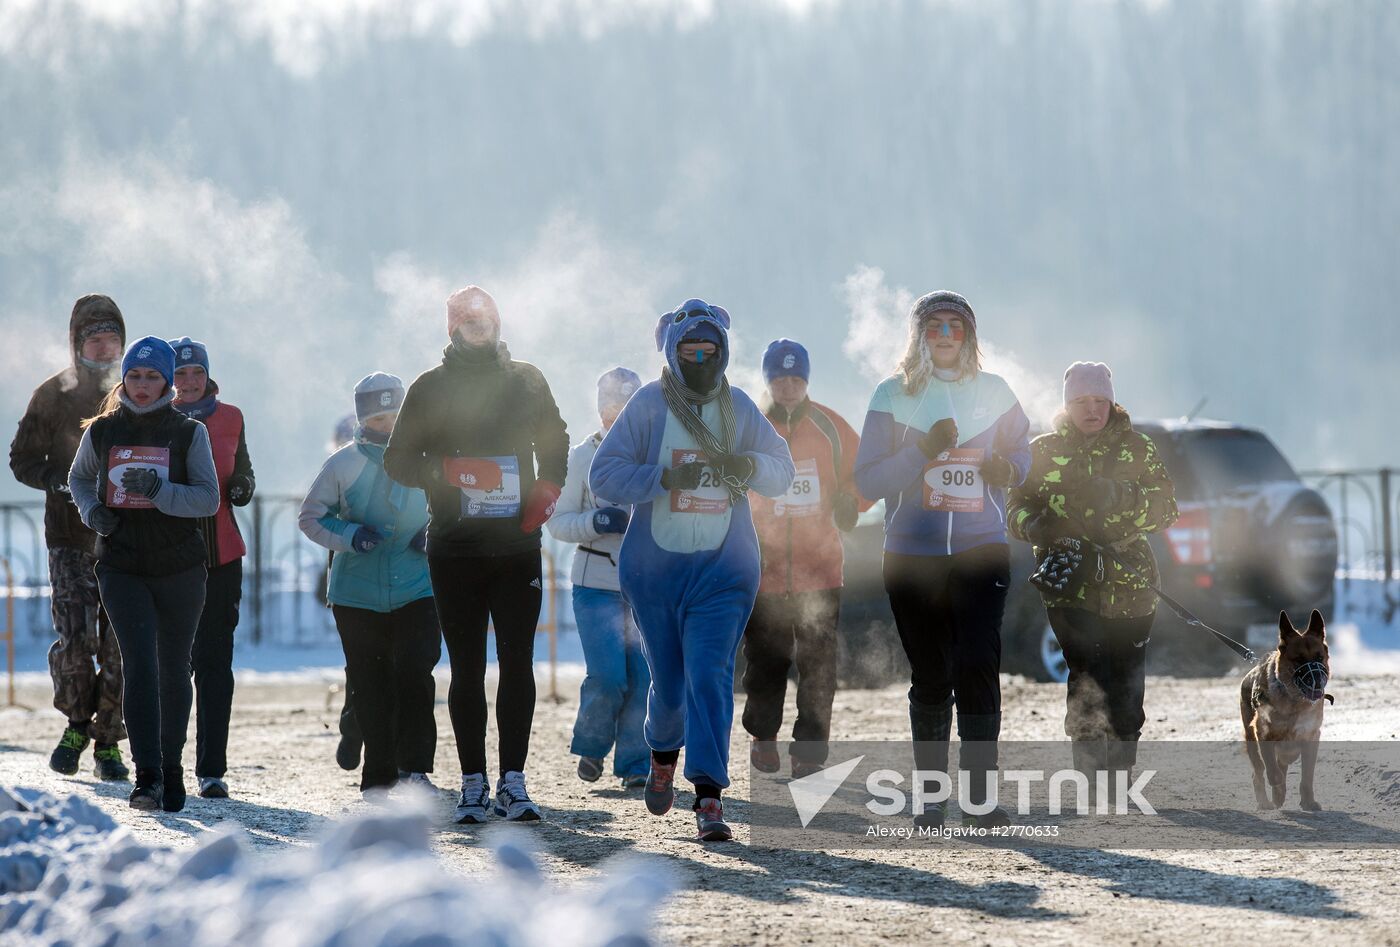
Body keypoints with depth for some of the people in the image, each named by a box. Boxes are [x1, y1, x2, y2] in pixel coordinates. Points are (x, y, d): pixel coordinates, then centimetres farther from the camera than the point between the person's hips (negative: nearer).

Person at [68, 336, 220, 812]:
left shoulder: (189, 432, -1)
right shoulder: (102, 431, 4)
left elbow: (209, 498, -7)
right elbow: (79, 478, 21)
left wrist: (158, 490, -22)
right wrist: (93, 510, 0)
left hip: (179, 567, 0)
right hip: (122, 568, 0)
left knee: (174, 670, 10)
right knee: (140, 665, -15)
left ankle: (171, 767, 28)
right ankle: (147, 777, -19)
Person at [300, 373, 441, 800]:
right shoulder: (343, 464, -1)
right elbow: (310, 517, 4)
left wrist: (434, 535, -5)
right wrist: (350, 535, -13)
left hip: (417, 591, 0)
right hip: (357, 595, 0)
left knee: (414, 673, -15)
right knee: (370, 686, 3)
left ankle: (414, 766, -11)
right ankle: (378, 776, 11)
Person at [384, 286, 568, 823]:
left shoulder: (526, 381, 10)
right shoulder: (430, 389, 5)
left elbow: (554, 441, 22)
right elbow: (399, 460, 6)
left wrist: (548, 487, 3)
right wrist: (447, 470, -13)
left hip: (518, 548, 1)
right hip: (456, 551, -1)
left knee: (518, 663, -5)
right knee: (467, 669, 1)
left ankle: (513, 781, -4)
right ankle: (473, 784, 4)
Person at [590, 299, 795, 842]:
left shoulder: (740, 409, 5)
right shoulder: (648, 406, -2)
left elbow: (782, 473, 9)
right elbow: (604, 475, -8)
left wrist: (750, 466, -14)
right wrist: (664, 477, -22)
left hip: (724, 567, 0)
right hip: (655, 567, 0)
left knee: (710, 675, -14)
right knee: (669, 680, 10)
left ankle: (709, 796, -18)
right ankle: (664, 752, 43)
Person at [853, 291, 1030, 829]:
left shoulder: (993, 392, 7)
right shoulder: (894, 395, 2)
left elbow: (1021, 454, 18)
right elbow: (867, 480, -3)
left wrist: (1008, 469, -6)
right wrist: (924, 450, -17)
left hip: (982, 550, 0)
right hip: (912, 556, 0)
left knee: (977, 668, -15)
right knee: (929, 679, 6)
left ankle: (980, 794, -14)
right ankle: (931, 795, 17)